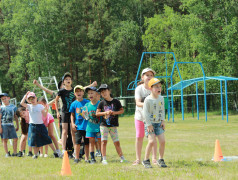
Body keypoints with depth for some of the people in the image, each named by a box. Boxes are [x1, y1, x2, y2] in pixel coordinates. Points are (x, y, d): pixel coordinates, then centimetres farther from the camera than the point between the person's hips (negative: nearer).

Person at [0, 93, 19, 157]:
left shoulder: (13, 107, 9)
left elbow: (15, 117, 16)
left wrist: (17, 126, 14)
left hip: (11, 125, 3)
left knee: (15, 138, -3)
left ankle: (15, 153, 4)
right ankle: (7, 153, 5)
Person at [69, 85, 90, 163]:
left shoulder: (87, 102, 1)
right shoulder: (74, 104, 5)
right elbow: (72, 115, 12)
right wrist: (72, 123, 2)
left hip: (86, 125, -1)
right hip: (78, 126, 1)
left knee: (87, 142, 4)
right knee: (77, 142, -1)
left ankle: (86, 158, 12)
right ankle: (77, 157, 9)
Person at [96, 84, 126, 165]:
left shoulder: (116, 101, 2)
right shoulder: (102, 103, 3)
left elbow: (122, 110, 6)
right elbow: (97, 113, 2)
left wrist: (115, 112, -11)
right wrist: (105, 113, -13)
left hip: (113, 125, 0)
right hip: (104, 125, 0)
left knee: (117, 142, 2)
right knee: (104, 141, -4)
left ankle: (122, 157, 11)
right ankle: (104, 159, 0)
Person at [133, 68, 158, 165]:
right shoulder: (139, 89, -8)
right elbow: (137, 102, -19)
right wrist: (145, 104, -38)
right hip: (140, 116, -1)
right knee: (139, 137, 2)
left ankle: (154, 158, 8)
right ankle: (138, 159, 11)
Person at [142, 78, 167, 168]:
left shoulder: (161, 98, 6)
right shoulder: (148, 100, -13)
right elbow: (145, 112, -13)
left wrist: (163, 121, 5)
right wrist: (149, 124, -15)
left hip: (158, 123, 6)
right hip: (149, 123, -6)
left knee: (162, 141, -5)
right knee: (152, 141, -18)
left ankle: (160, 160, 10)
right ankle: (146, 160, -3)